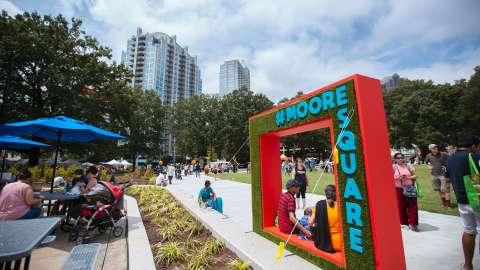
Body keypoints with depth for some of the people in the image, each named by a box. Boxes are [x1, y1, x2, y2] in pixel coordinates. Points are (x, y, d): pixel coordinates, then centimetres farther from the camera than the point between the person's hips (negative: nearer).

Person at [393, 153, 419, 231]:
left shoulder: (408, 166, 3)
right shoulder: (393, 167, -4)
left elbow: (415, 175, 4)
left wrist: (409, 177, -14)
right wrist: (398, 178, -19)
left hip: (409, 188, 2)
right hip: (398, 189, -2)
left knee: (412, 206, 1)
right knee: (401, 206, 8)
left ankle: (413, 224, 9)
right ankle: (404, 222, 25)